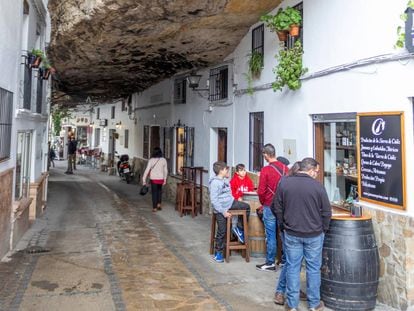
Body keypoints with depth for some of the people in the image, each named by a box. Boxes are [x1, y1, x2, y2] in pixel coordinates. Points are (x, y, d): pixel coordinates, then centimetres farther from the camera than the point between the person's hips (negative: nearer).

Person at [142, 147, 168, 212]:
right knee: (159, 190, 25)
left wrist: (144, 180, -5)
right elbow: (165, 171, 3)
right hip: (161, 179, 2)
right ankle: (159, 204, 20)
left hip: (153, 179, -2)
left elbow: (147, 170, -11)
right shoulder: (163, 160, -4)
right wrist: (165, 179, 15)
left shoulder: (151, 160, -10)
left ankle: (154, 208, 13)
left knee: (154, 192, 9)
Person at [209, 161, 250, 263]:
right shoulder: (215, 182, -20)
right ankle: (218, 253, 16)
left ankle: (237, 228, 11)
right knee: (222, 232, 0)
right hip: (221, 208, -7)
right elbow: (214, 200, -22)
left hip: (230, 203, 7)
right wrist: (223, 211, -22)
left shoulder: (226, 180, 5)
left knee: (246, 207, 0)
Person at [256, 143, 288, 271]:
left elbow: (261, 191, -12)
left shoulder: (266, 170, -15)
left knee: (271, 235, 3)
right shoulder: (285, 168, 0)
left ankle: (270, 263, 11)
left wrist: (263, 202, 6)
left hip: (270, 207, -5)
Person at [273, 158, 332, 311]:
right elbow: (326, 212, -4)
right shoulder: (317, 186, -10)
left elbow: (278, 209, 2)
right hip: (314, 234, -1)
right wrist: (323, 229, 11)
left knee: (292, 267, 9)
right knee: (313, 268, 12)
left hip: (291, 233, 1)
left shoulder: (284, 183, -4)